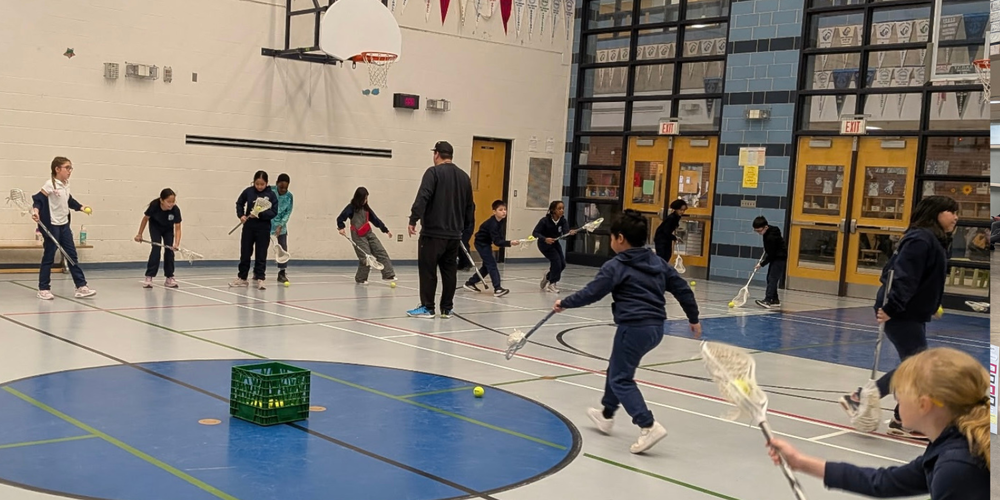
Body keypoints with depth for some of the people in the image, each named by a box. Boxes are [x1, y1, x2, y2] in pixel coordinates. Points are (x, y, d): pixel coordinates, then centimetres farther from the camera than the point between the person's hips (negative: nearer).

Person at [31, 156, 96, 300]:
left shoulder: (66, 185, 8)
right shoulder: (50, 184, -13)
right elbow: (38, 199, -18)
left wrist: (81, 207, 18)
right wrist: (36, 210, -34)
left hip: (64, 225, 7)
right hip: (52, 225, -7)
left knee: (72, 256, 7)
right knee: (48, 257, 1)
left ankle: (81, 286, 9)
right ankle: (43, 289, 11)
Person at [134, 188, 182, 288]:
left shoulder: (176, 210, -34)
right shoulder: (154, 205, -35)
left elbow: (177, 228, -32)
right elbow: (146, 218, -15)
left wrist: (176, 243, -47)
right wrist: (140, 234, -7)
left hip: (168, 229, 2)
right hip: (155, 226, -1)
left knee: (169, 250, -7)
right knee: (156, 248, -15)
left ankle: (169, 278, 3)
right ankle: (149, 277, -11)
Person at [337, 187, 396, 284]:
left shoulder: (366, 208, 10)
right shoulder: (351, 207, -5)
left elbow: (375, 220, 13)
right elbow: (340, 218, -9)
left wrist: (386, 230, 11)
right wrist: (341, 227, -27)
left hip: (369, 233, 6)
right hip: (358, 236, -6)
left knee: (381, 252, -3)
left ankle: (388, 275, -2)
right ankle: (360, 279, 8)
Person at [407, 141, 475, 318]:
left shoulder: (434, 172, -7)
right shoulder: (464, 176, 13)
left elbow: (422, 198, -19)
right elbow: (470, 206, 19)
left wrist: (413, 220, -20)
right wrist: (464, 226, 27)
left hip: (433, 232, -6)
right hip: (454, 234, 6)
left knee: (428, 270, 0)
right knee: (449, 271, 10)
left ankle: (427, 307, 2)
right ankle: (447, 309, 14)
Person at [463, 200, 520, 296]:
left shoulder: (501, 221, -3)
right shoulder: (492, 224, -30)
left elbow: (499, 237, 8)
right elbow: (497, 241, -33)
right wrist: (510, 243, -42)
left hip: (487, 243, 10)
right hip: (481, 243, -10)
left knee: (487, 266, 15)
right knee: (492, 264, -16)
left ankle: (470, 283, 28)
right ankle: (497, 289, -21)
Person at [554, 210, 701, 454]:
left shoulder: (616, 266, -9)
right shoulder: (657, 262, 12)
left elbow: (591, 293, -10)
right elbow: (682, 289, 14)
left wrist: (565, 303, 5)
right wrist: (693, 318, 24)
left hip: (634, 327, -9)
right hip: (656, 327, 9)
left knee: (621, 378, -1)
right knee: (617, 368, 25)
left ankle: (649, 426, -14)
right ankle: (607, 414, 40)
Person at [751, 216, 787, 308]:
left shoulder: (771, 237, -29)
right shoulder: (767, 232, -1)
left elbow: (771, 255, -23)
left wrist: (761, 264, -16)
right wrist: (766, 249, 16)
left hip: (780, 258, -10)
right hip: (775, 257, 10)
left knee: (772, 279, -18)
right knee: (770, 278, 12)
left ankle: (767, 300, -27)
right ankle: (775, 300, 20)